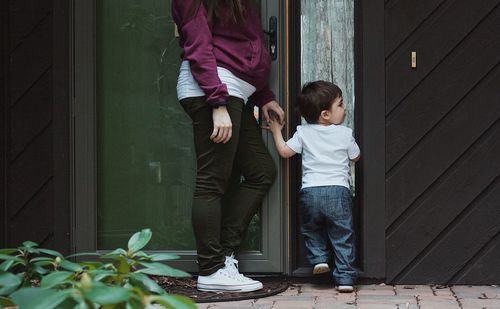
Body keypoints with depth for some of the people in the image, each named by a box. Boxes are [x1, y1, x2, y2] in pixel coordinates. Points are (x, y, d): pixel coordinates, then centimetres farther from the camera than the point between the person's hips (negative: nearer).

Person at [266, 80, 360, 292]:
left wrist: (277, 131, 20)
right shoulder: (345, 134, 3)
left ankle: (318, 258, 9)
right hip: (338, 191, -1)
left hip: (310, 191, 2)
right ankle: (345, 277, 0)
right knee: (342, 235, 4)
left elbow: (285, 151, 6)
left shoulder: (304, 133, 5)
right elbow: (355, 157, 16)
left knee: (311, 229, 26)